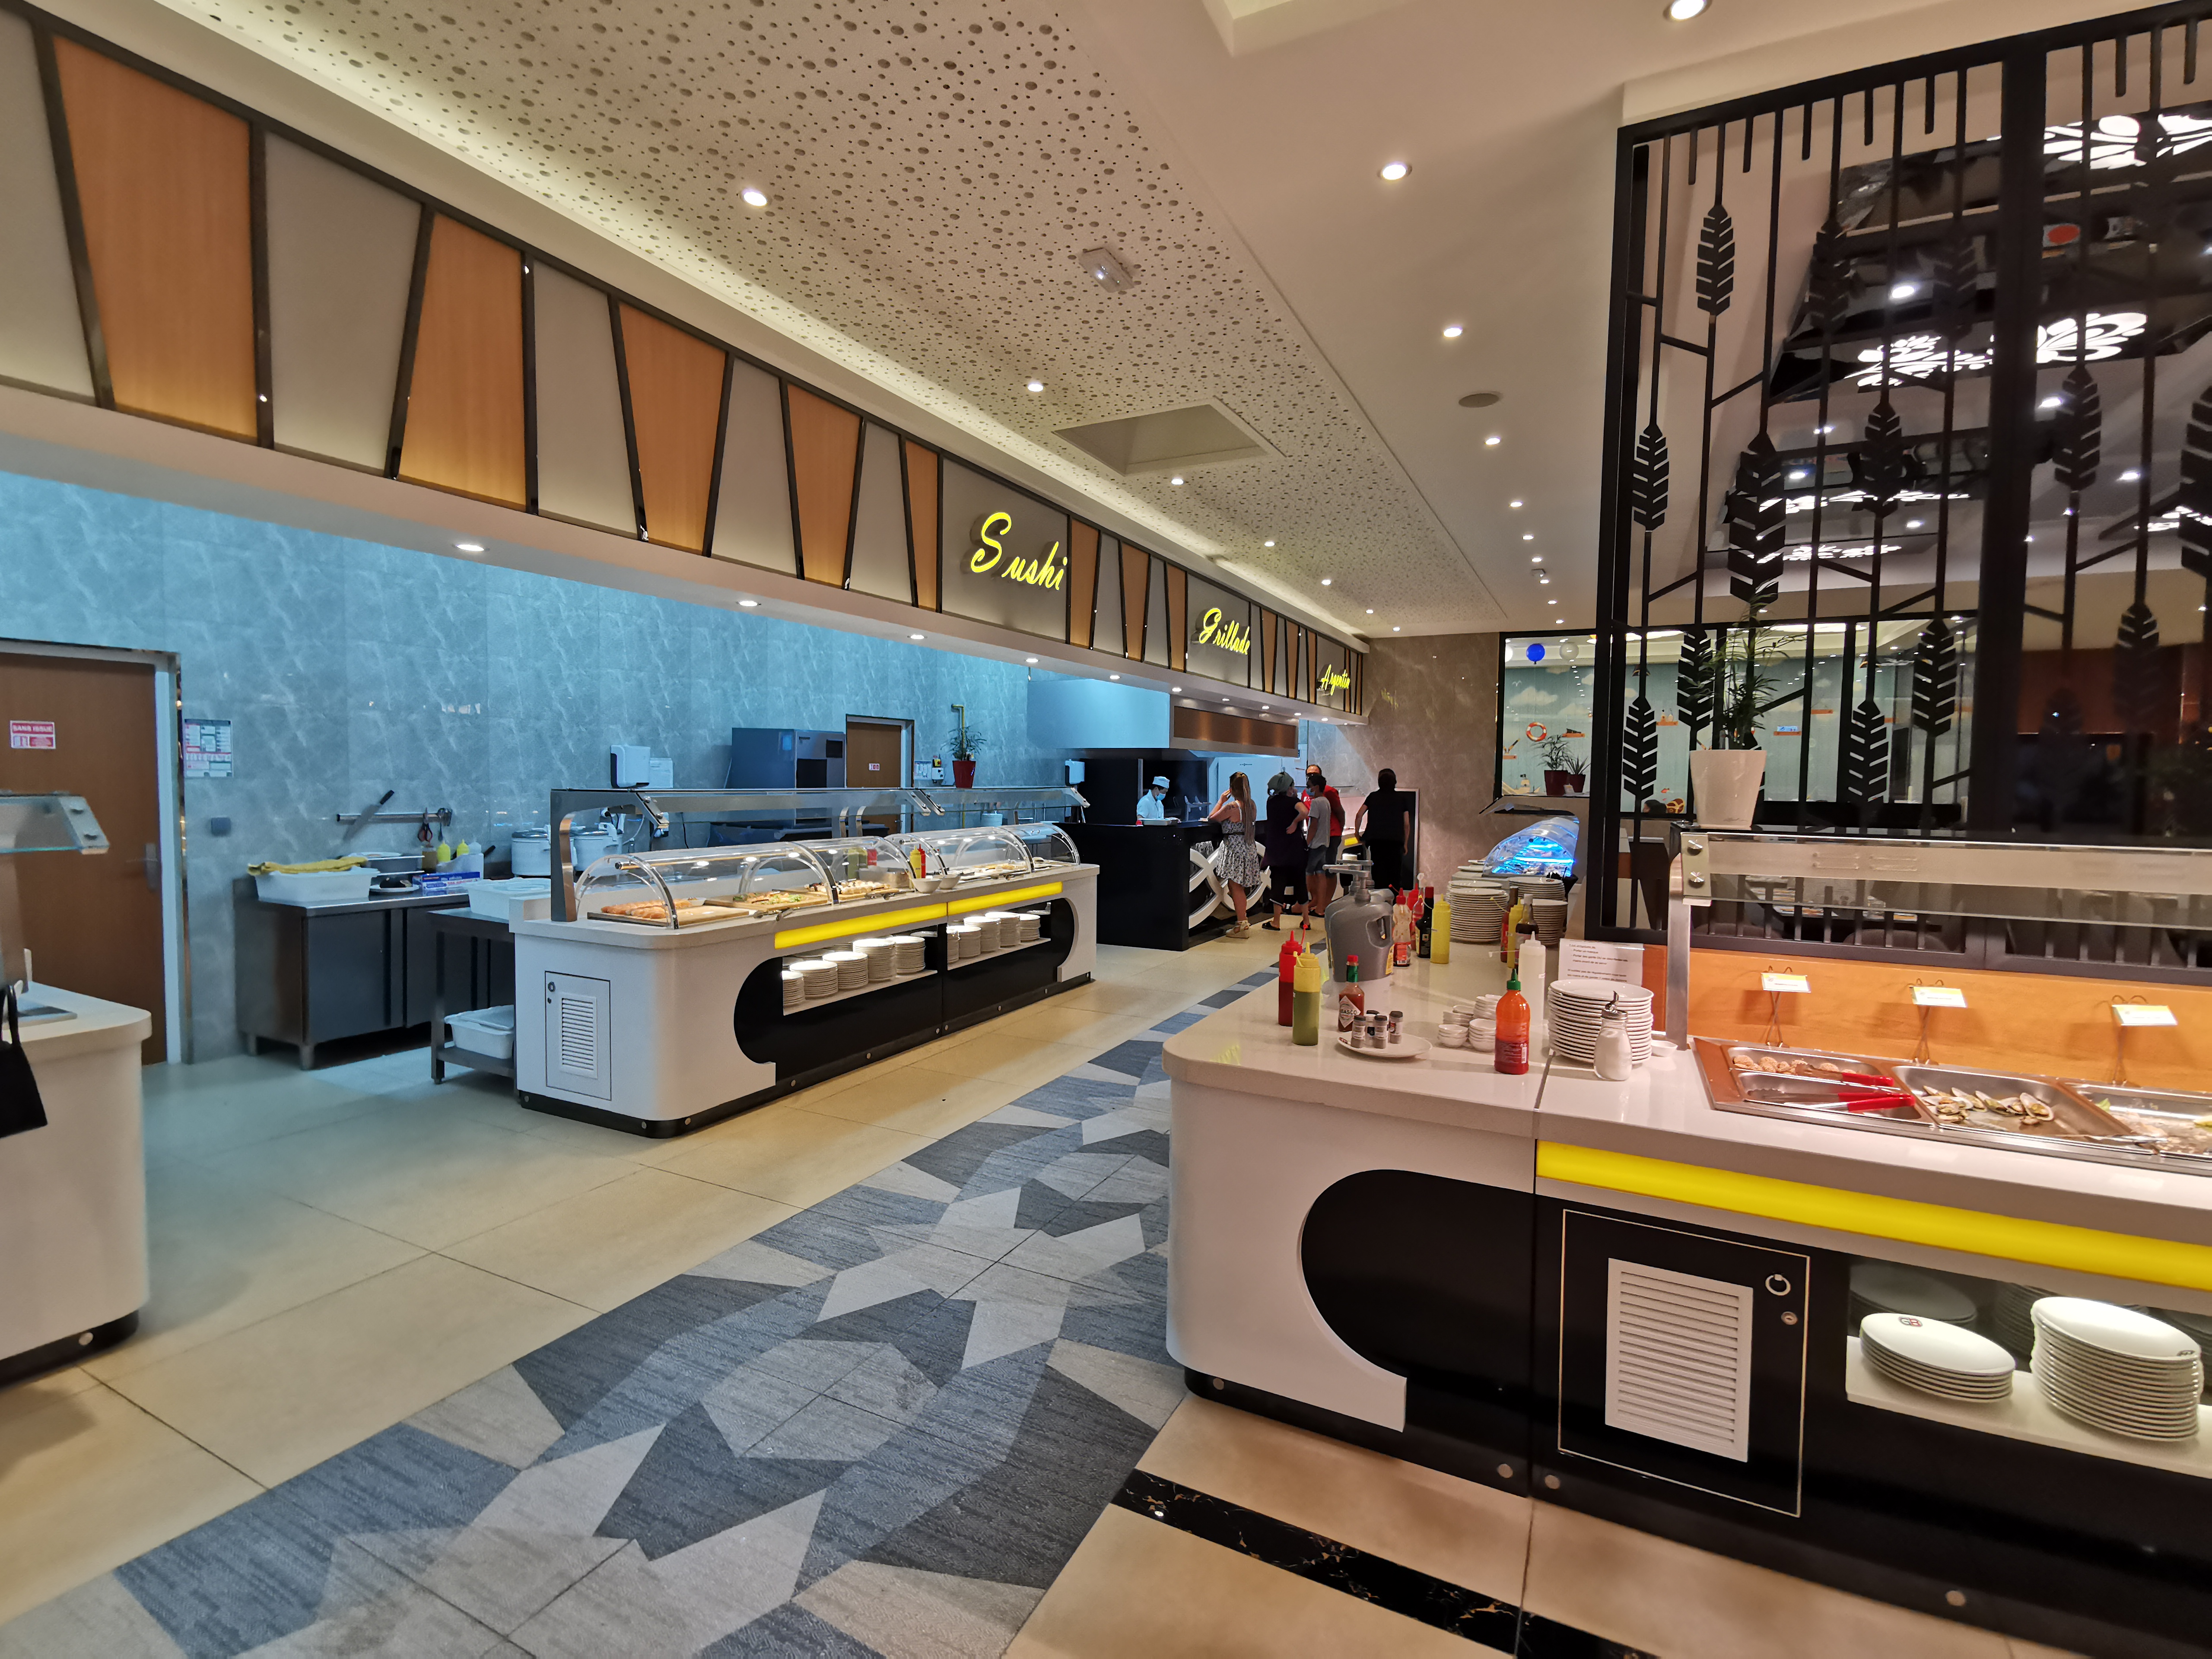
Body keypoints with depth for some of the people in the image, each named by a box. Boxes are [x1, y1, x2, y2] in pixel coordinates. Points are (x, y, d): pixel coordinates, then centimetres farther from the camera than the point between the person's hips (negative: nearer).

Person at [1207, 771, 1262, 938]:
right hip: (1249, 848, 8)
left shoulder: (1231, 807, -19)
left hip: (1235, 848, -8)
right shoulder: (1252, 805, 5)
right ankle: (1243, 922, 22)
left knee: (1236, 888, -1)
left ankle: (1241, 926, 2)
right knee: (1239, 887, 16)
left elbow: (1211, 819, -7)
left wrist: (1221, 801, 1)